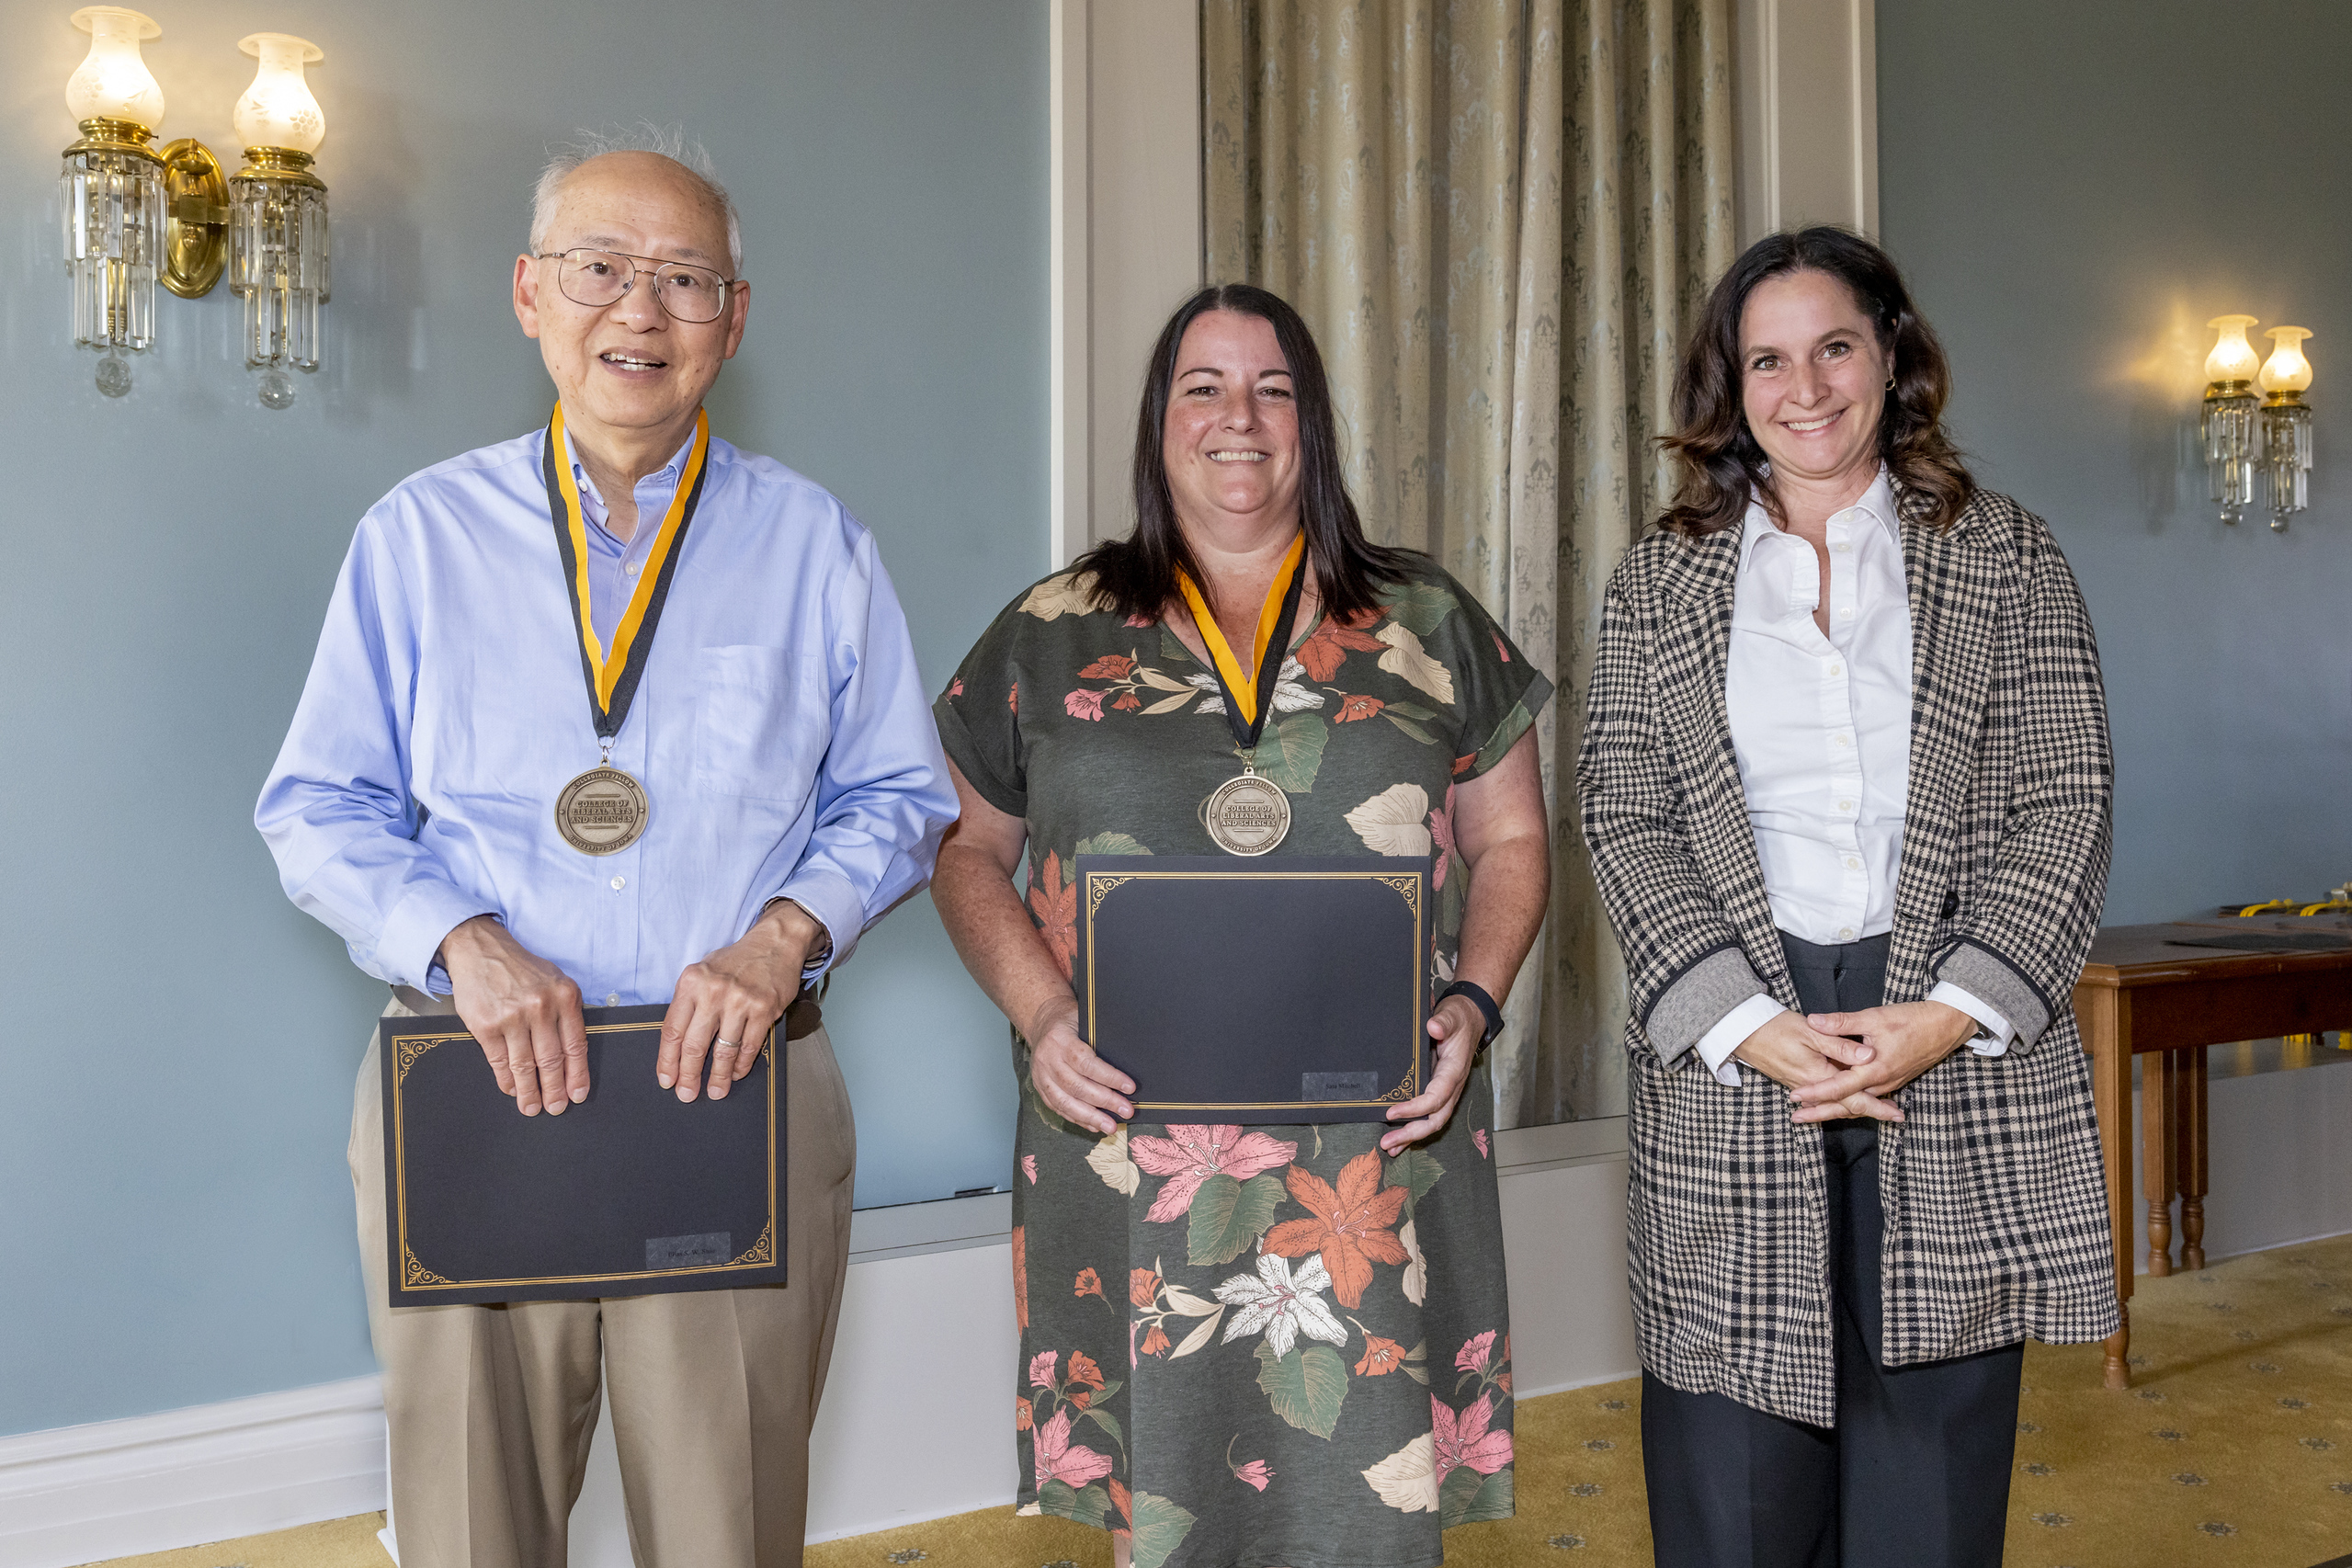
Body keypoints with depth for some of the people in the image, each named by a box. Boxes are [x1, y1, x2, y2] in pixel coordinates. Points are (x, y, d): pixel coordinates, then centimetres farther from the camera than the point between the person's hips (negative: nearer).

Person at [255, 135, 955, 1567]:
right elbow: (320, 809, 5)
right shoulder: (418, 535, 6)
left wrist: (783, 937, -10)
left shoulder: (813, 545, 6)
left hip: (741, 1091, 0)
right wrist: (463, 942, -12)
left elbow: (897, 799, 7)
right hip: (465, 1100, 1)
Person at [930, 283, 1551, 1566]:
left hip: (1376, 1157, 1)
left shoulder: (1427, 625, 9)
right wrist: (1038, 1014, -7)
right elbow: (966, 850, 9)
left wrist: (1471, 1003, -6)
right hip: (1134, 1155, 0)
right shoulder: (1052, 634, 7)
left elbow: (1510, 842, 11)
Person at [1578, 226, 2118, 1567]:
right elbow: (1627, 818, 2)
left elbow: (2066, 804, 2)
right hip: (1730, 1057, 0)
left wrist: (1948, 1016, -11)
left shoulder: (2010, 559, 9)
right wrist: (1748, 1028, -11)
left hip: (1962, 1053, 0)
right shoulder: (1660, 581, 9)